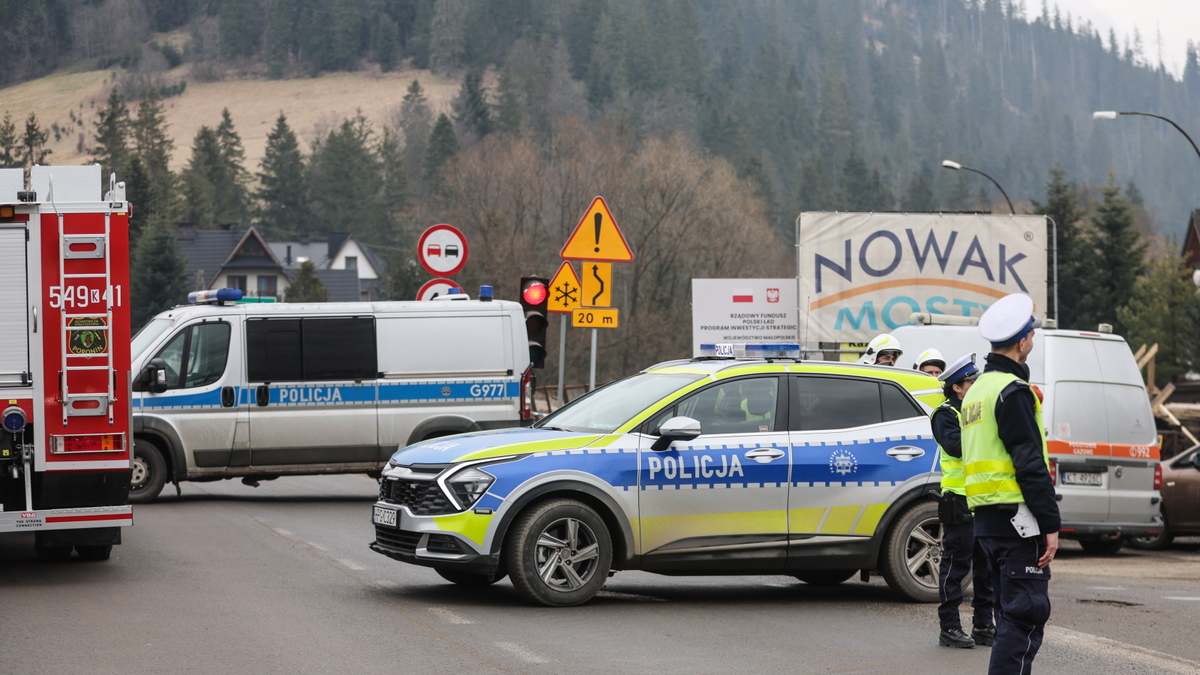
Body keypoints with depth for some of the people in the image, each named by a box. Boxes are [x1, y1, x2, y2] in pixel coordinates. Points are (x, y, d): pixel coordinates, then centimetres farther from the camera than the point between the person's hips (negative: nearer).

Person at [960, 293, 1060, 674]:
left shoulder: (977, 390, 18)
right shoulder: (1012, 391, -13)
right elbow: (1030, 464, -18)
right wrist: (1051, 525, -17)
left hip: (986, 518, 10)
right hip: (1016, 516, -10)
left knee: (1011, 614, 15)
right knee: (1026, 616, -10)